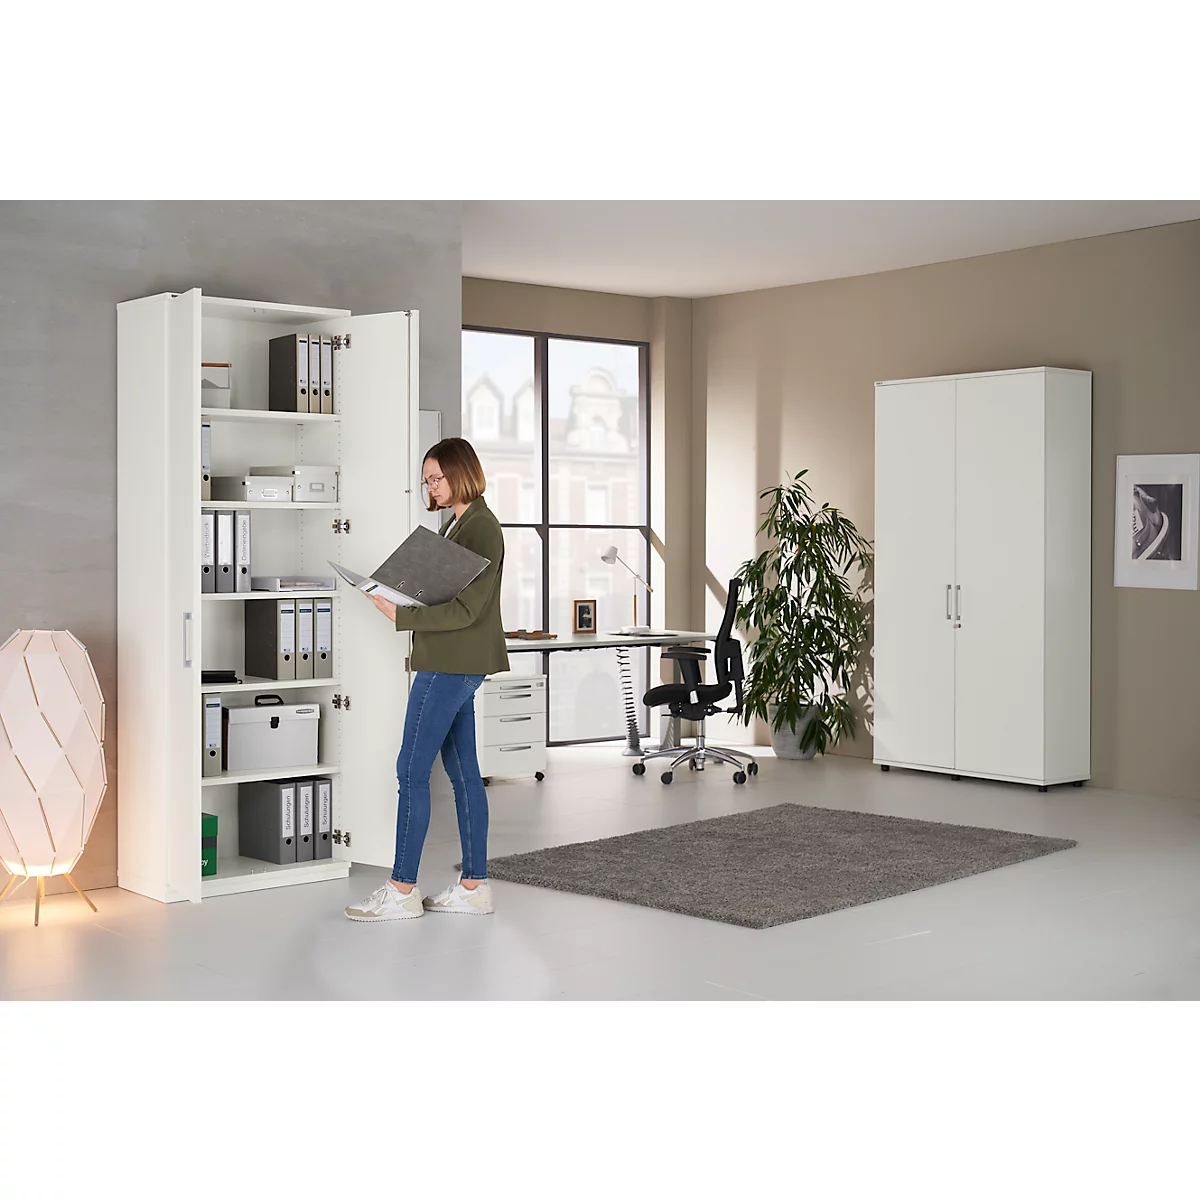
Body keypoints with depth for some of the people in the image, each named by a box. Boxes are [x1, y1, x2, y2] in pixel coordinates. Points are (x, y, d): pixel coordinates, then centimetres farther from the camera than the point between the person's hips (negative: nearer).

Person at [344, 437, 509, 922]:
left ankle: (402, 890, -2)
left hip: (452, 666, -10)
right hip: (454, 665, 10)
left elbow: (465, 609, -20)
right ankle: (474, 885, 15)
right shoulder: (457, 525, 17)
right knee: (463, 772, 10)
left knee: (411, 771, -7)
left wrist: (402, 615, -20)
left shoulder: (481, 528, -14)